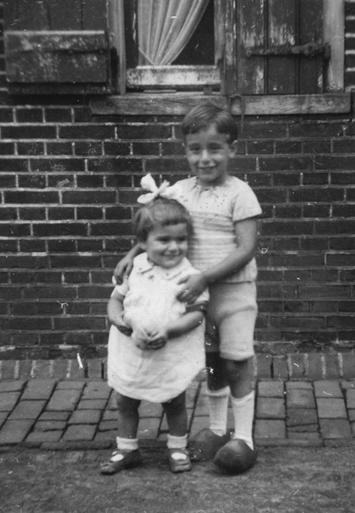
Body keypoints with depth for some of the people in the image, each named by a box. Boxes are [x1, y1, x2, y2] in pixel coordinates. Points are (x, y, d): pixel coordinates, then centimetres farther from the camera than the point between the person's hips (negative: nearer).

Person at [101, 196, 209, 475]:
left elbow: (196, 314, -16)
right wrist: (119, 319, -18)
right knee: (125, 402, 16)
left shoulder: (190, 276, -14)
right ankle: (127, 449, 35)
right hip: (131, 351, 3)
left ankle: (178, 449, 35)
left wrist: (168, 330, -29)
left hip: (171, 355, -3)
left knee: (174, 404, 14)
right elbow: (116, 298, 3)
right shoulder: (134, 269, -5)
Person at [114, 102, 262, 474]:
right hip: (197, 290, 5)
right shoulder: (179, 191, 2)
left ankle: (243, 436, 15)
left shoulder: (239, 193, -13)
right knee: (212, 360, 17)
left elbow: (245, 250, -18)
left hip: (233, 288, -5)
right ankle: (216, 428, 33)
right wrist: (133, 253, -9)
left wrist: (204, 277, -24)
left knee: (236, 361, 0)